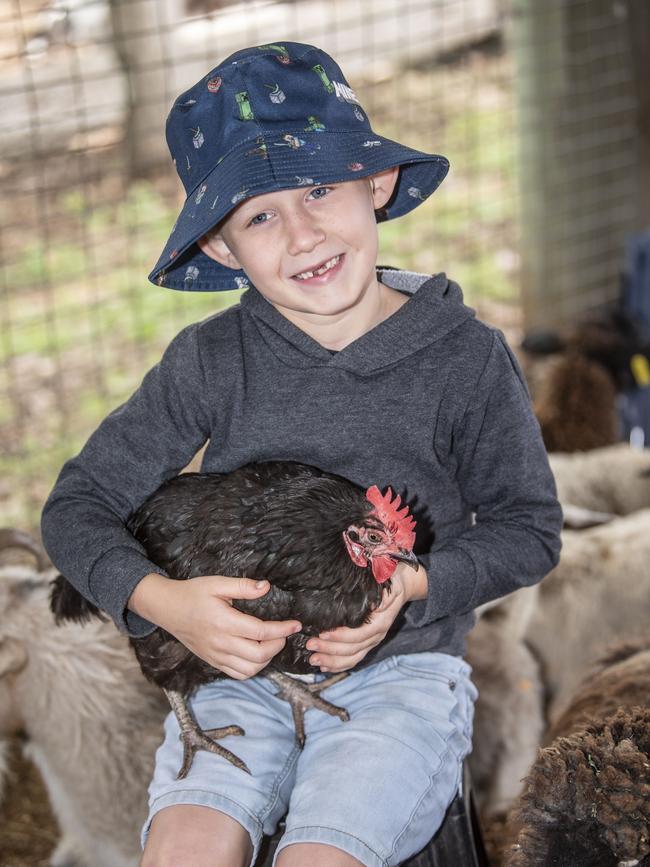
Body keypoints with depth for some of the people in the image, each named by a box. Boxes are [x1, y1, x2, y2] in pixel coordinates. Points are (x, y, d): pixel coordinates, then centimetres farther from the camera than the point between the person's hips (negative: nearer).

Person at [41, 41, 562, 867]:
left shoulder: (464, 354, -6)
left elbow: (528, 528, 3)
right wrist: (161, 601, -19)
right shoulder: (211, 361, -4)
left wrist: (409, 588, -16)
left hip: (402, 667, -1)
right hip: (239, 661, 1)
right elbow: (78, 505, 1)